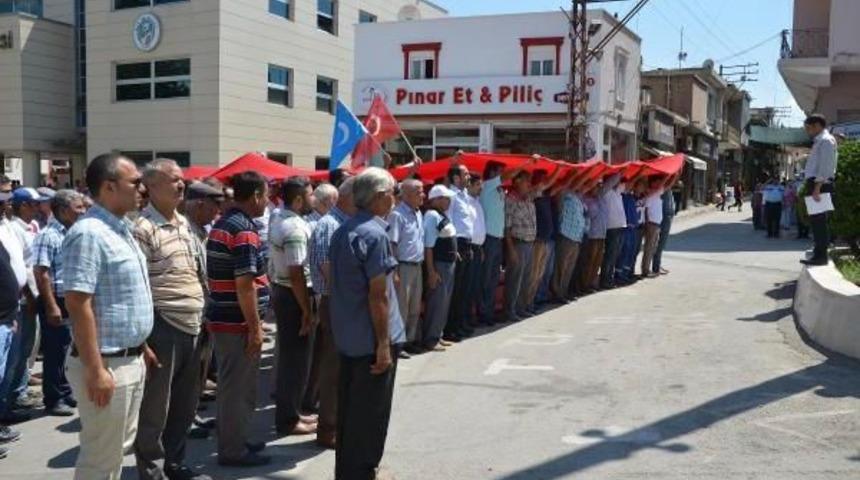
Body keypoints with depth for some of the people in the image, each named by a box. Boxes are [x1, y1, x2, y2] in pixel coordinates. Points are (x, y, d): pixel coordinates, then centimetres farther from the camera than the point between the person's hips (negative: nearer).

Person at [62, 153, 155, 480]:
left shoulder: (121, 229, 11)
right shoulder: (89, 234, -19)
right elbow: (78, 305, -23)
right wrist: (95, 370, -24)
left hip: (130, 360, 9)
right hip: (107, 365, -9)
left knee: (119, 449, 19)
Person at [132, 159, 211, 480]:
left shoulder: (184, 222, 13)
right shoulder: (143, 228, -13)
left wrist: (204, 319, 17)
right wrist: (143, 336, -17)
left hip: (192, 327, 8)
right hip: (163, 327, -8)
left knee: (185, 405, 18)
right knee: (155, 407, 4)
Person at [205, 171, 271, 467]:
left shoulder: (220, 225, 12)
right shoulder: (245, 231, -19)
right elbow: (244, 285, -23)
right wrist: (255, 327, -19)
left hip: (222, 317, 10)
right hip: (238, 322, -10)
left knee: (230, 386, 19)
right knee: (239, 388, 2)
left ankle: (232, 441, 30)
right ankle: (234, 451, 12)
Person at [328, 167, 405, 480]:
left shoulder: (343, 231, 9)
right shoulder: (374, 234, -18)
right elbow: (377, 295, -20)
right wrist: (384, 343, -18)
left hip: (347, 336, 9)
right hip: (372, 338, -9)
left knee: (348, 407, 18)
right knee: (371, 413, 3)